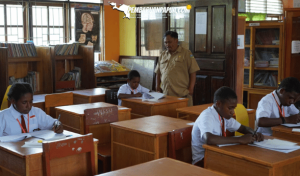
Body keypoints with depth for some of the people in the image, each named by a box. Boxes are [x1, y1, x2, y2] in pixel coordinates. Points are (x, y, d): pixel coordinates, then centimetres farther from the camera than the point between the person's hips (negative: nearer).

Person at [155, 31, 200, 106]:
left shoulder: (186, 53, 2)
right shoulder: (163, 55, 16)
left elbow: (192, 73, -2)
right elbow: (158, 73, 21)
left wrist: (190, 89, -8)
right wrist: (158, 87, 11)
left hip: (182, 94, -4)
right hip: (165, 94, 4)